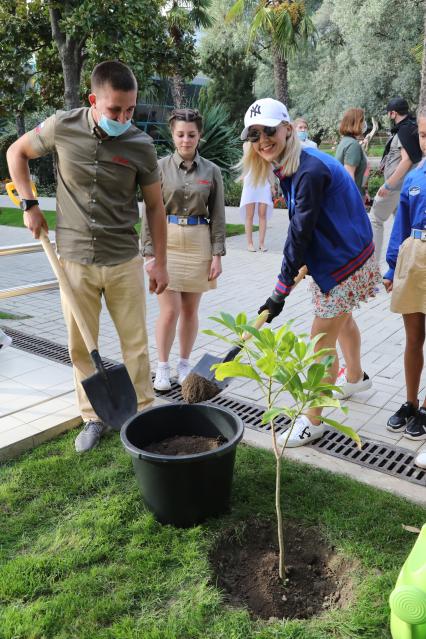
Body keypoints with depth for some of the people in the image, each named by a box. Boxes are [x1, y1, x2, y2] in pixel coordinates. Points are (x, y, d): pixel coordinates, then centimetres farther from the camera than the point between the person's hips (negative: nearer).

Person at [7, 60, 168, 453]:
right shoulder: (62, 127, -6)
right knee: (81, 346, 9)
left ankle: (144, 415, 23)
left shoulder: (141, 145, -6)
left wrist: (160, 262, 4)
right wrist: (30, 205, 2)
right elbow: (16, 153, 12)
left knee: (135, 343, 6)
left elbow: (155, 205, 4)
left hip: (124, 261, 0)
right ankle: (94, 418, 26)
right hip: (74, 260, 1)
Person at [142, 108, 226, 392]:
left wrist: (217, 255, -2)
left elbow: (218, 216, 4)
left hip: (199, 243, 2)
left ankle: (184, 363, 25)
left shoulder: (212, 171, 4)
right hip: (167, 241, -1)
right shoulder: (161, 167, 0)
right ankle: (163, 367, 14)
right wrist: (150, 252, -5)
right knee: (170, 311, -5)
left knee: (190, 310, 8)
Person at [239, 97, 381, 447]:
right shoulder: (289, 165, 1)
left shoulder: (311, 171, -28)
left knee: (321, 340, -4)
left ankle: (312, 421, 11)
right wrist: (301, 265, 13)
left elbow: (301, 233, -28)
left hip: (346, 262, -10)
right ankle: (356, 377, 54)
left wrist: (280, 292, -25)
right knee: (341, 318, 28)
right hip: (332, 257, 10)